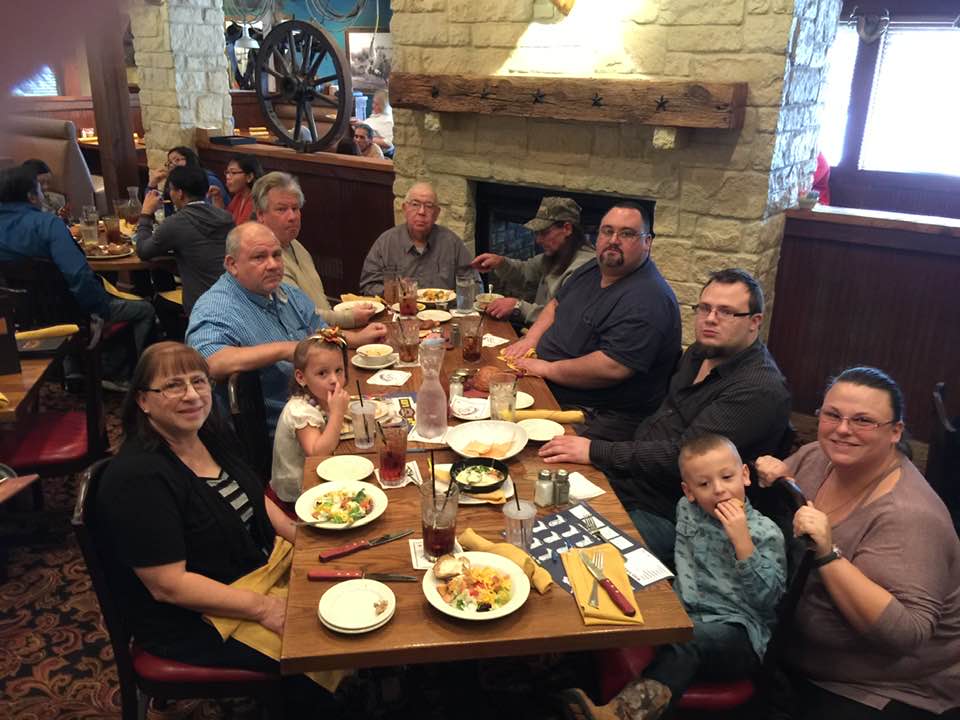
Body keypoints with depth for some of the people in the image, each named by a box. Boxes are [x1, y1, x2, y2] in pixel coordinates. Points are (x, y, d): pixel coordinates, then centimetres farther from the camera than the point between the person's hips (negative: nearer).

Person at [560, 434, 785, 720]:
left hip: (739, 631, -6)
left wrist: (741, 540, -23)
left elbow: (767, 599, -15)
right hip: (685, 614, 6)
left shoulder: (765, 533, -6)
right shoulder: (687, 509, 8)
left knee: (687, 638, -36)